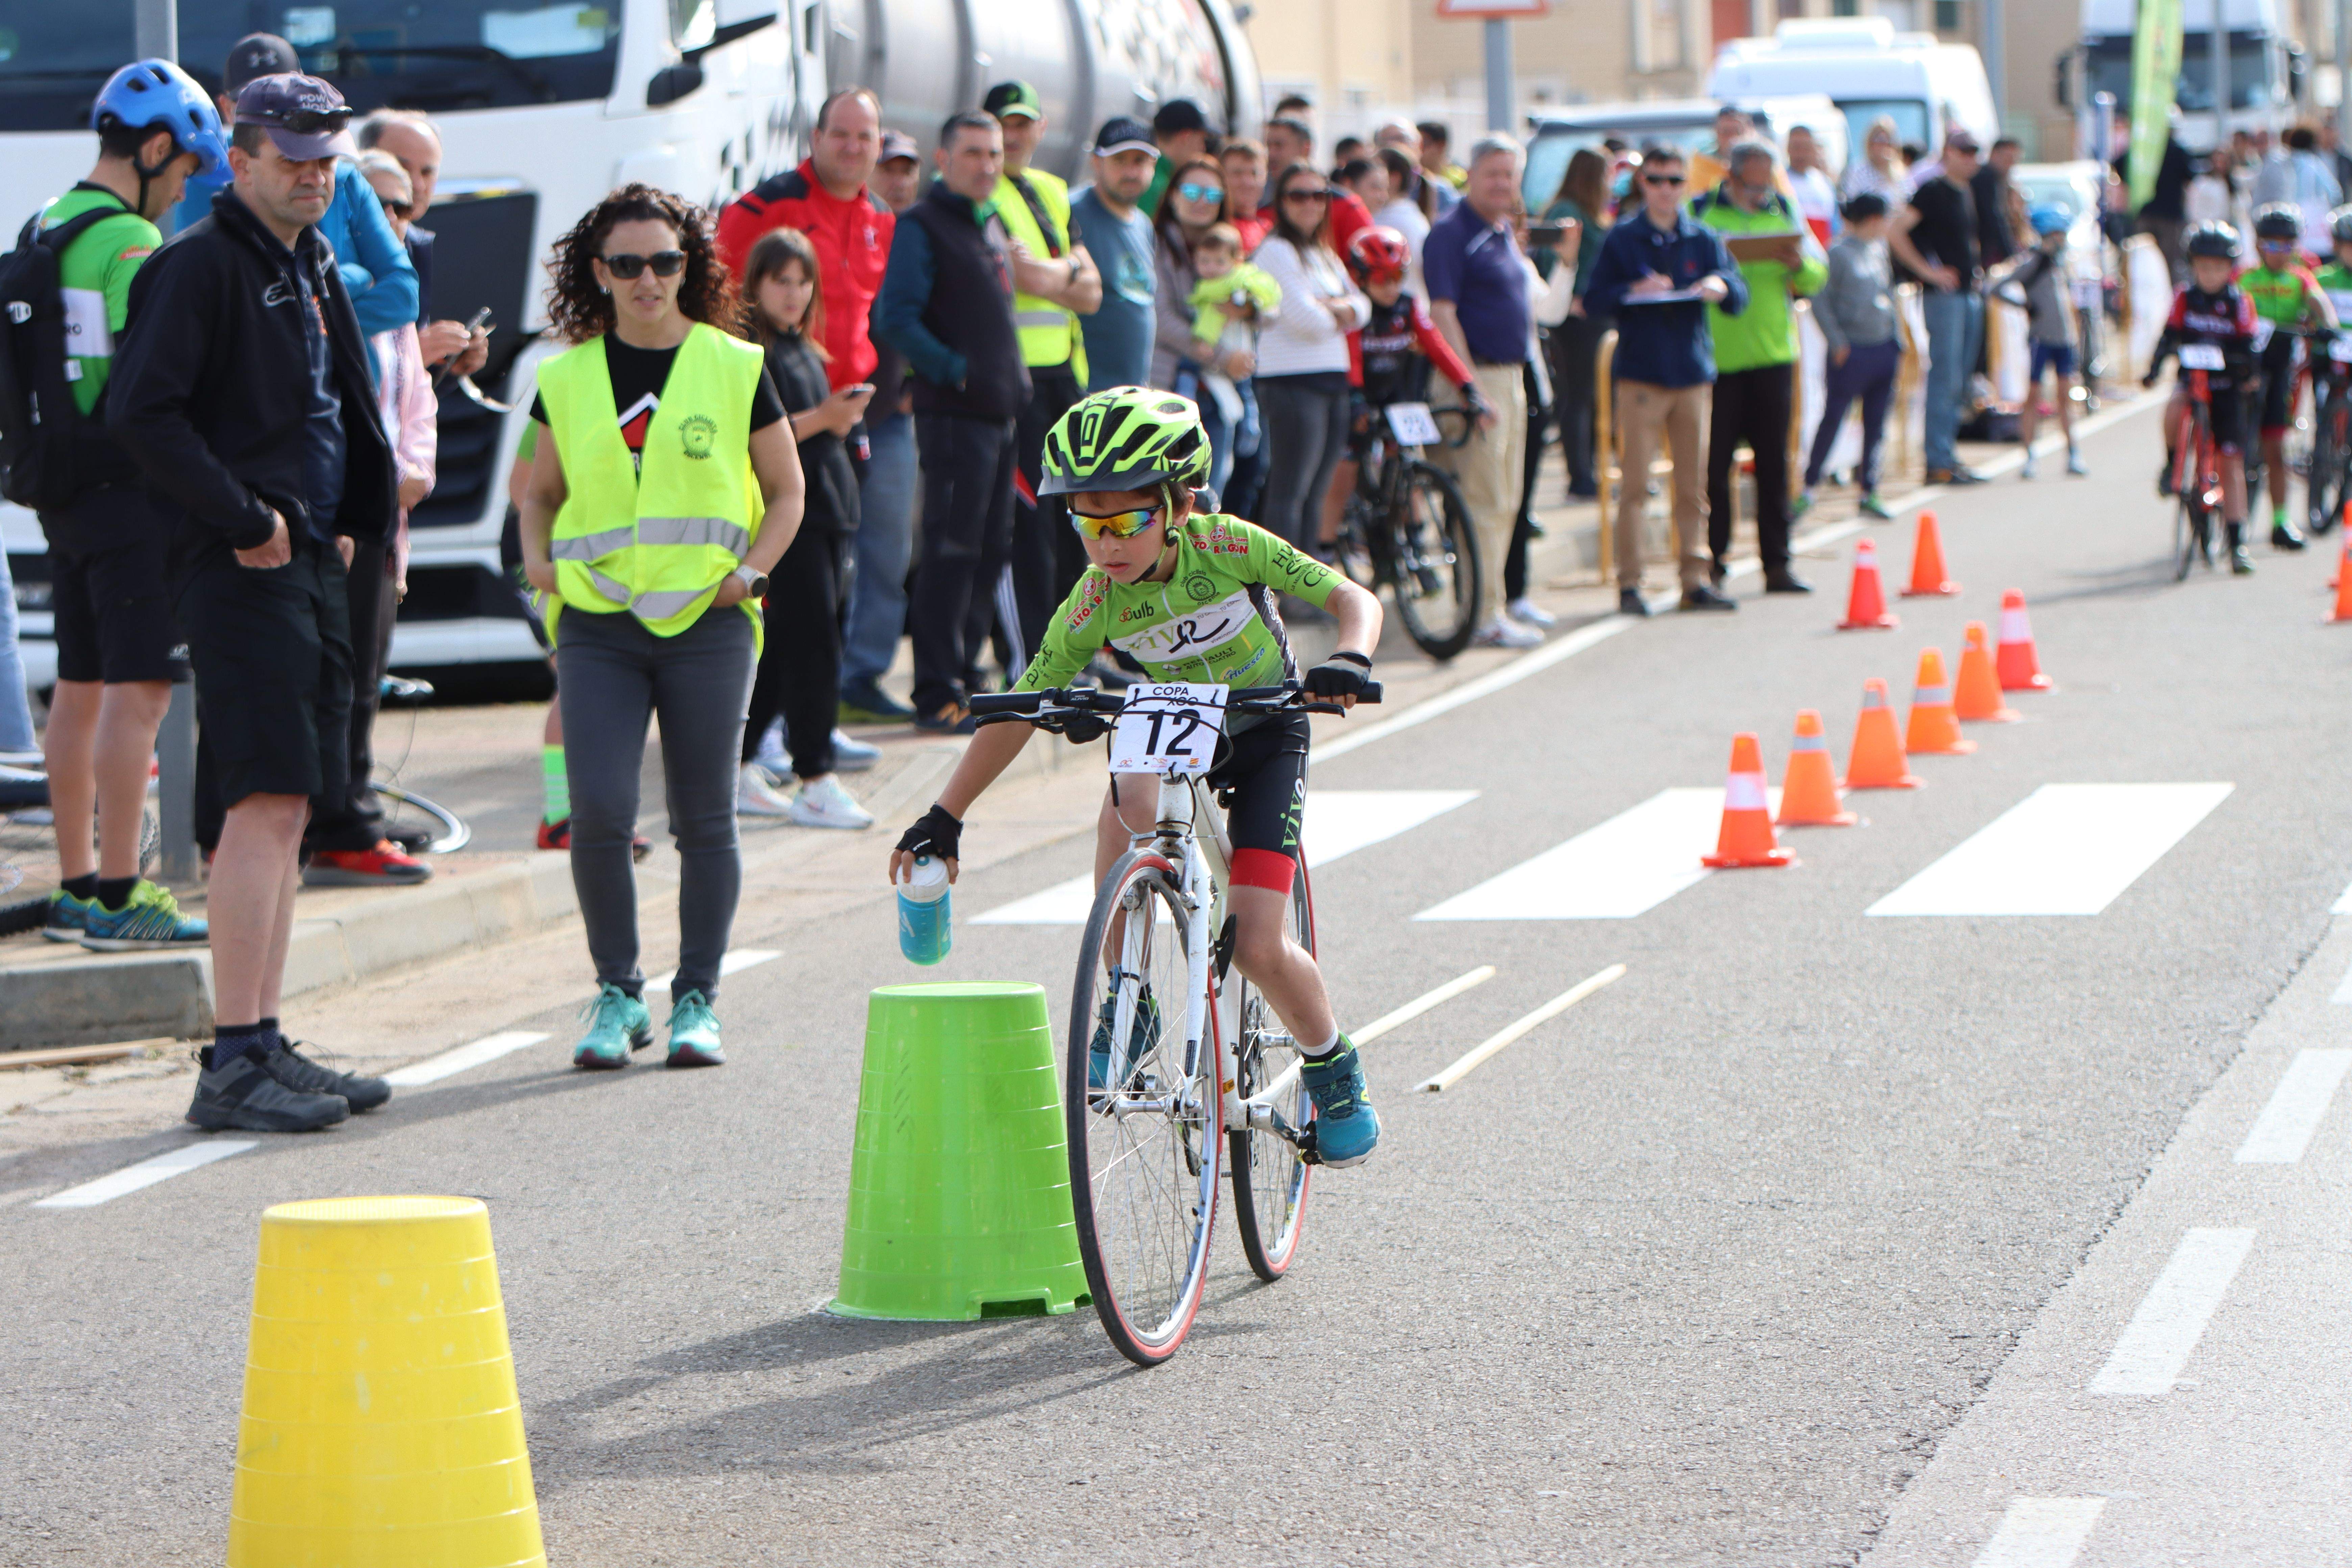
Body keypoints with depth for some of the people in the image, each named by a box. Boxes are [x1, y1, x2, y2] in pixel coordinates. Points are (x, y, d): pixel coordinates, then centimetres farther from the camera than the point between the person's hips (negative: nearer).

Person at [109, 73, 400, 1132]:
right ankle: (233, 1063, -15)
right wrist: (244, 519, -18)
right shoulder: (199, 266, -10)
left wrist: (348, 521, 15)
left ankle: (265, 1046, 16)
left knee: (288, 808, 10)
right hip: (242, 570, -9)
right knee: (266, 803, -14)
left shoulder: (312, 269, 19)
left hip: (311, 565, 9)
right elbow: (139, 411, -19)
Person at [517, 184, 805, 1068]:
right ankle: (617, 995, 6)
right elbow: (541, 491, 22)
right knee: (598, 814, -10)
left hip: (707, 623, -1)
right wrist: (537, 559, 3)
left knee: (705, 821, 2)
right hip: (597, 623, 1)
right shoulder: (567, 379, 9)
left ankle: (698, 1001, 13)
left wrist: (750, 572, -4)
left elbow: (786, 493, 11)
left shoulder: (735, 370, 4)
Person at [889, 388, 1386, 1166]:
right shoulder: (1094, 604, -19)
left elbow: (1353, 598, -23)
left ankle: (1334, 1069, 15)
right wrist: (944, 817, -17)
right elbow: (1018, 713, -13)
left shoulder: (1227, 546, -25)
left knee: (1258, 948, -16)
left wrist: (1348, 661, -46)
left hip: (1265, 732, -2)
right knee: (1130, 804, -36)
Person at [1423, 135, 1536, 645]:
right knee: (1485, 502, -9)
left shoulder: (1506, 234, 16)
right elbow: (1443, 314, -18)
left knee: (1505, 503, 11)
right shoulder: (1451, 234, -11)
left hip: (1511, 377, 9)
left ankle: (1493, 609, 18)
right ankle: (1484, 617, -7)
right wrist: (1473, 388, -22)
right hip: (1475, 376, -9)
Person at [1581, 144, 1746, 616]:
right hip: (1641, 376, -3)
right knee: (1635, 484, -7)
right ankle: (1629, 583, -4)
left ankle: (1696, 580, 8)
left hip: (1693, 374, 3)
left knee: (1693, 484, 4)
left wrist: (1721, 288, -15)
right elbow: (1593, 300, 0)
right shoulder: (1622, 237, 6)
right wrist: (1633, 291, -17)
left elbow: (1740, 299, 8)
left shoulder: (1703, 239, 12)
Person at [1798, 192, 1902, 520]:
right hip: (1852, 352, -7)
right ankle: (1808, 489, 4)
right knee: (1833, 419, -4)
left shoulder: (1880, 250, 13)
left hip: (1884, 350, 7)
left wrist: (1897, 339, 15)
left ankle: (1869, 493, 14)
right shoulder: (1839, 253, -8)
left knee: (1876, 425, 8)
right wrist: (1838, 343, -14)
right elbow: (1820, 301, -11)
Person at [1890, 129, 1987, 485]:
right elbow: (1895, 233, -18)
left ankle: (1948, 457, 14)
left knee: (1960, 382, 10)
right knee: (1946, 378, -10)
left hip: (1969, 295, 9)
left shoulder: (1966, 195, 17)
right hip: (1943, 295, -9)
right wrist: (1928, 271, -17)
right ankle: (1939, 462, -9)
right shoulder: (1933, 191, -9)